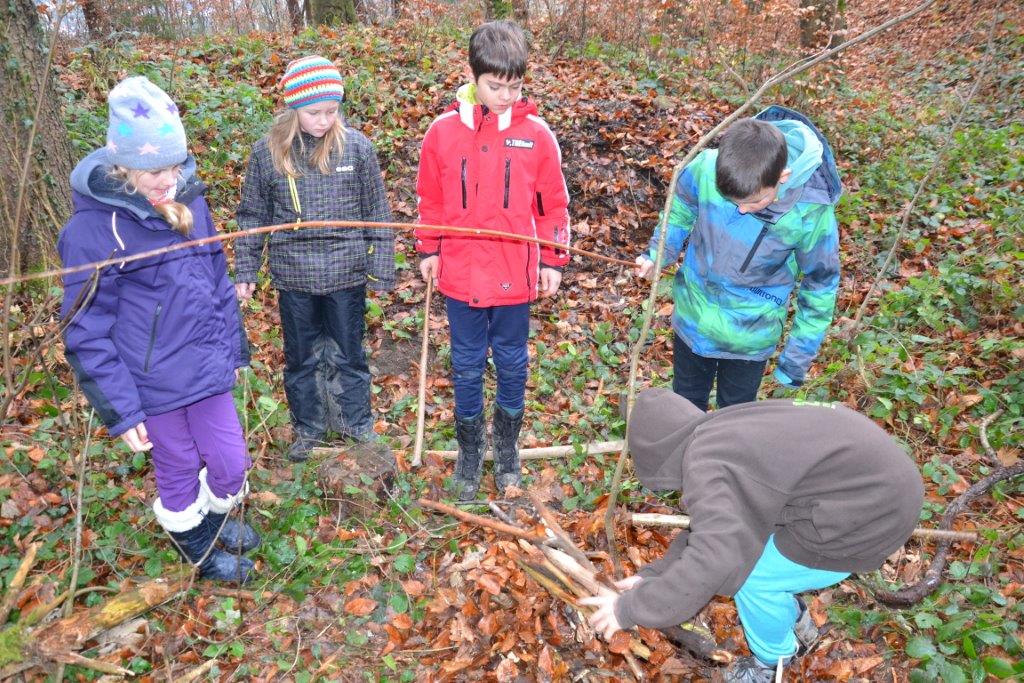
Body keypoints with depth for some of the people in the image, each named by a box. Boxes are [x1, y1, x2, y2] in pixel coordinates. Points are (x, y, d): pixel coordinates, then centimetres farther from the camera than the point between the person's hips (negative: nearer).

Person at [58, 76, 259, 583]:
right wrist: (119, 410, -13)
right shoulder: (93, 228, -18)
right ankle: (195, 542, 45)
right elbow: (86, 332, -13)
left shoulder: (188, 199, -1)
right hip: (153, 383, -5)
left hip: (208, 369, 5)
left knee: (231, 463, 14)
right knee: (179, 472, 15)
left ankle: (215, 514, 48)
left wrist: (233, 349, 15)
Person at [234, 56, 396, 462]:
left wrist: (380, 270, -1)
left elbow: (377, 214, -2)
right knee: (300, 358, 16)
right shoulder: (267, 151, -5)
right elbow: (252, 216, 5)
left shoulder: (356, 147, -8)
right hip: (293, 276, 1)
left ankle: (357, 422, 35)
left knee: (348, 355, 15)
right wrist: (245, 272, 6)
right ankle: (307, 428, 36)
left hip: (346, 275, -1)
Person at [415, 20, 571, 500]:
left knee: (512, 365, 15)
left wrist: (553, 261, 2)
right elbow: (430, 198, 7)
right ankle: (469, 453, 34)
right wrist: (428, 250, 9)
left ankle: (507, 451, 37)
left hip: (516, 278, 0)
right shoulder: (443, 131, -5)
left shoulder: (536, 134, -6)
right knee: (467, 367, 14)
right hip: (460, 275, 0)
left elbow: (554, 204, 3)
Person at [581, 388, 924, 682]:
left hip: (871, 508, -9)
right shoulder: (725, 437, 10)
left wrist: (630, 608, -19)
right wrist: (654, 574, 15)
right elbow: (713, 525, 18)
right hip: (879, 478, 9)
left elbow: (712, 563, -31)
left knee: (753, 576, 4)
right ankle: (796, 625, 43)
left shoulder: (705, 466, -21)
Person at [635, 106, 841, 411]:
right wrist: (657, 254, -13)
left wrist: (799, 355, -5)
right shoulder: (706, 167, -27)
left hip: (751, 335, -2)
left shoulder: (812, 212, -29)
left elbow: (820, 284, -12)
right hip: (693, 315, 2)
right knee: (686, 401, 26)